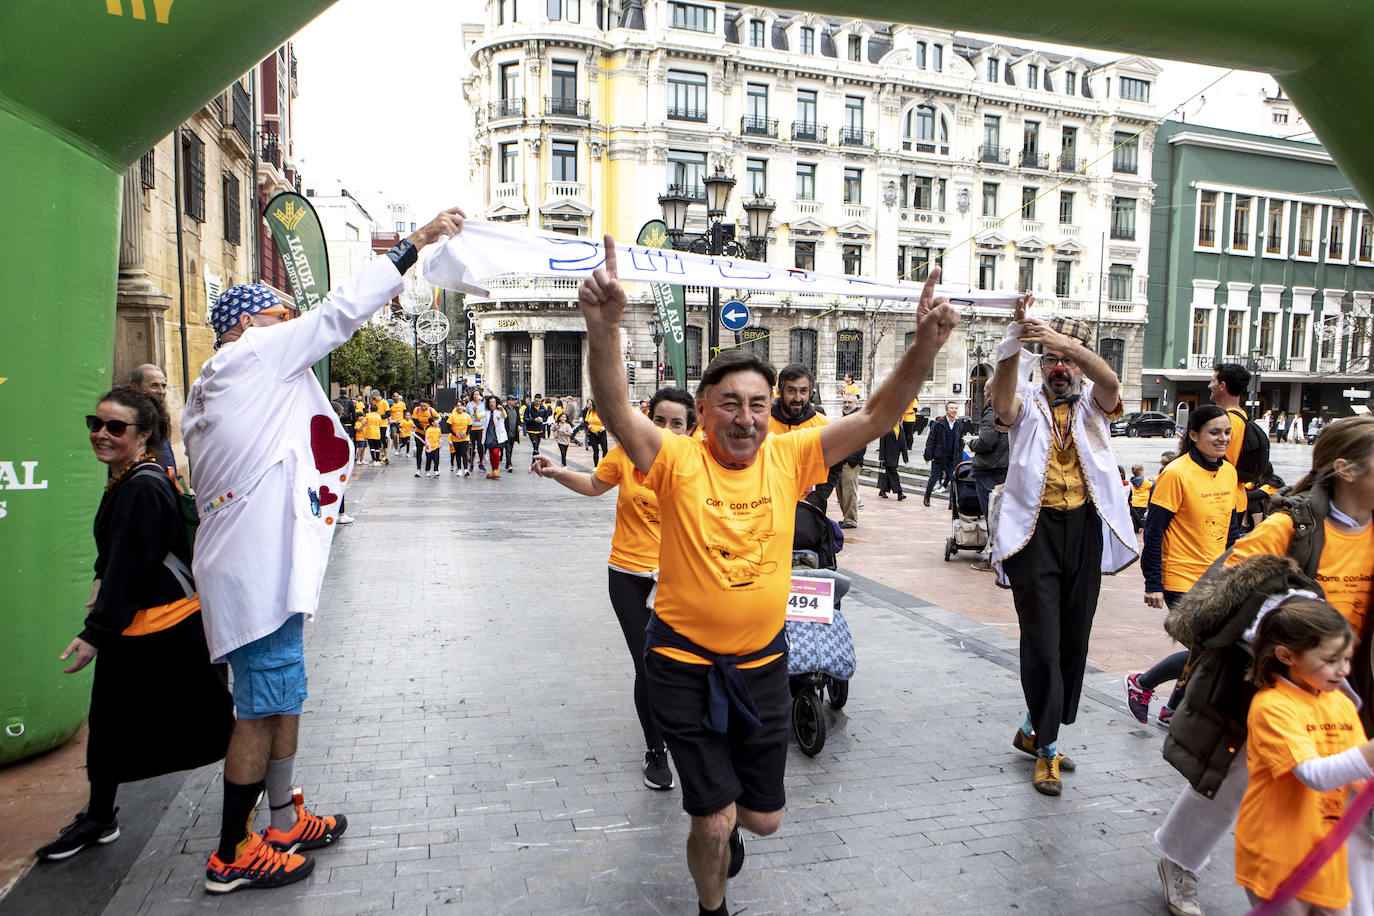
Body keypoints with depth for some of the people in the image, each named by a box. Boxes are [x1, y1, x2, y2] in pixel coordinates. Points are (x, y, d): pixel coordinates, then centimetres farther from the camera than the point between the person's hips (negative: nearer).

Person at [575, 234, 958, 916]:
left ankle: (726, 823, 56)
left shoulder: (789, 457, -7)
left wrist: (926, 346, -26)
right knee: (715, 822, 3)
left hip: (763, 662, 4)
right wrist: (604, 329, -49)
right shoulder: (678, 461, -15)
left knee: (764, 819, 19)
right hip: (686, 665, -3)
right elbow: (617, 413, -32)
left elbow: (877, 417, -11)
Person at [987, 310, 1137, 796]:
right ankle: (1047, 749, 9)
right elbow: (1001, 397, -22)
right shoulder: (1027, 402, 3)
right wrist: (1015, 341, -40)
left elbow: (1110, 383, -17)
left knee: (1073, 639, 12)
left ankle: (1033, 729, 31)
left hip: (1085, 531, 3)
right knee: (1042, 642, -4)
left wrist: (1069, 344, -36)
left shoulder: (1092, 402, 7)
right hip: (1036, 531, -3)